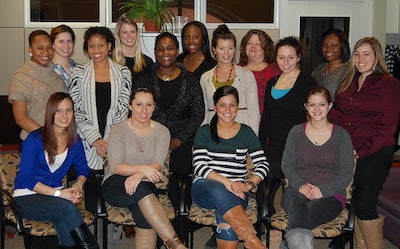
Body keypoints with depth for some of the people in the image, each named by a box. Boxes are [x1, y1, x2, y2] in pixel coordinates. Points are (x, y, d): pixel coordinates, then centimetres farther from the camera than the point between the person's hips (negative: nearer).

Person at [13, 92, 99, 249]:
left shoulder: (74, 141, 4)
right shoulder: (35, 140, -11)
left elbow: (83, 169, 16)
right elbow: (25, 178, -13)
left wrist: (78, 186, -9)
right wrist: (59, 193, -23)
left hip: (54, 195, 4)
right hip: (26, 198, -3)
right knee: (68, 207, -33)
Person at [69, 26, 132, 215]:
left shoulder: (123, 73, 8)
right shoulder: (79, 73, 8)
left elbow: (123, 109, 2)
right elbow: (75, 110, 2)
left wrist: (109, 140, -8)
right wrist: (94, 139, -8)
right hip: (88, 143, 0)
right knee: (90, 184, -1)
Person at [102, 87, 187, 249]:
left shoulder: (162, 132, 5)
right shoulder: (119, 130, 0)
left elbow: (157, 164, -10)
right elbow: (115, 166, -10)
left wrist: (139, 175, -32)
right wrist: (142, 168, -28)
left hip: (145, 187, 2)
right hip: (115, 186, -2)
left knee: (144, 216, -33)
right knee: (139, 189, -37)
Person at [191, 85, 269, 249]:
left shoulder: (246, 132, 13)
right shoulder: (204, 132, 10)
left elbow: (263, 165, 6)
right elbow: (199, 166, -3)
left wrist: (248, 184, -15)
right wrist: (225, 182, -20)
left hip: (236, 192, 1)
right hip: (205, 188, -1)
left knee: (226, 218, -34)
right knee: (219, 190, -38)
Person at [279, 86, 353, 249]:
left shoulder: (341, 135, 9)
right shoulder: (296, 132, 15)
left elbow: (346, 174, 5)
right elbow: (286, 165, 11)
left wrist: (322, 190, -12)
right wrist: (301, 185, -10)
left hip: (330, 194, -1)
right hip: (298, 189, 1)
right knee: (296, 207, -39)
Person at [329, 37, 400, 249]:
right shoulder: (348, 82, 15)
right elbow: (338, 114, 18)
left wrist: (363, 151, -12)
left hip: (374, 154, -5)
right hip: (346, 152, 5)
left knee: (365, 204, -8)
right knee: (354, 202, 6)